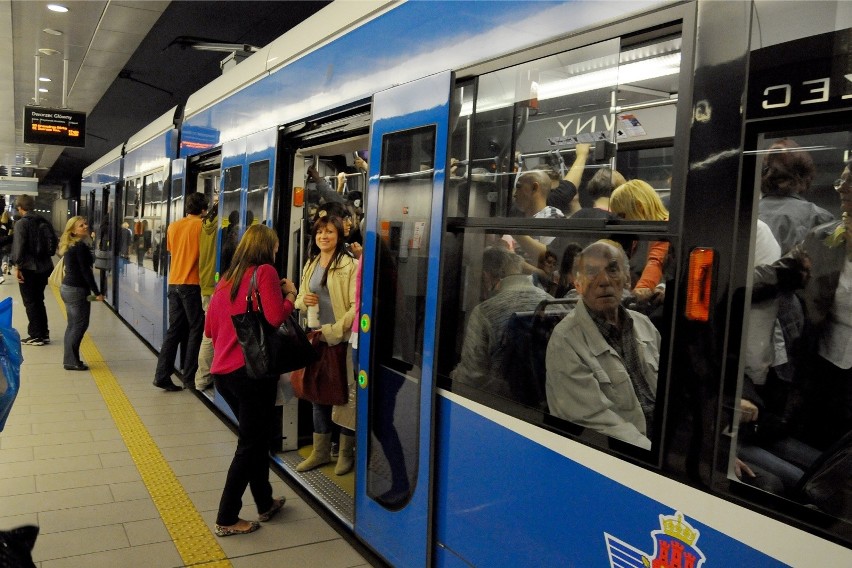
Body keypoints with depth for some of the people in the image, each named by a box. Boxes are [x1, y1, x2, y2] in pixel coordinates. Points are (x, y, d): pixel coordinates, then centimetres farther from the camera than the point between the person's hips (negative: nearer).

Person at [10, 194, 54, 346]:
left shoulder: (21, 223, -11)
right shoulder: (43, 222, 8)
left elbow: (19, 246, -17)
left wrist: (18, 265, -11)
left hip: (28, 268, -6)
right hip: (43, 267, 6)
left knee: (30, 302, 2)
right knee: (39, 300, 16)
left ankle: (36, 336, 4)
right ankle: (44, 333, 19)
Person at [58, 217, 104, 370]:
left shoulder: (70, 246, 13)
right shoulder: (81, 246, -16)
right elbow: (85, 271, -19)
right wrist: (97, 292, -16)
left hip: (67, 287, 10)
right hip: (77, 290, -10)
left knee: (72, 325, 13)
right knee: (80, 325, -4)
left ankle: (69, 359, 16)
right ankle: (72, 361, -2)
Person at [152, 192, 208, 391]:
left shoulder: (173, 226, 9)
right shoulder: (202, 226, -8)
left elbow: (171, 250, 18)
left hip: (174, 283, 6)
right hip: (193, 284, -6)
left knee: (174, 330, 10)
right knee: (196, 330, 5)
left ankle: (162, 375, 5)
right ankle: (190, 375, 7)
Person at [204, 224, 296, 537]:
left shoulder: (226, 279, 14)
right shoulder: (265, 271, -7)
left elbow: (210, 328, 15)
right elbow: (276, 317, -19)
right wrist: (290, 294, -2)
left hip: (222, 371, 8)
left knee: (256, 437, 21)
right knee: (250, 444, 5)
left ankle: (265, 503, 33)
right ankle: (226, 519, 12)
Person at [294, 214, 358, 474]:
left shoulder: (350, 265, -10)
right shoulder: (310, 265, 12)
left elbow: (356, 306, -15)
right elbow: (300, 299, 18)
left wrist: (334, 331, -19)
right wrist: (303, 301, -6)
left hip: (343, 339, -7)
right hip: (316, 337, 7)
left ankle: (346, 453, 18)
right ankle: (320, 451, 27)